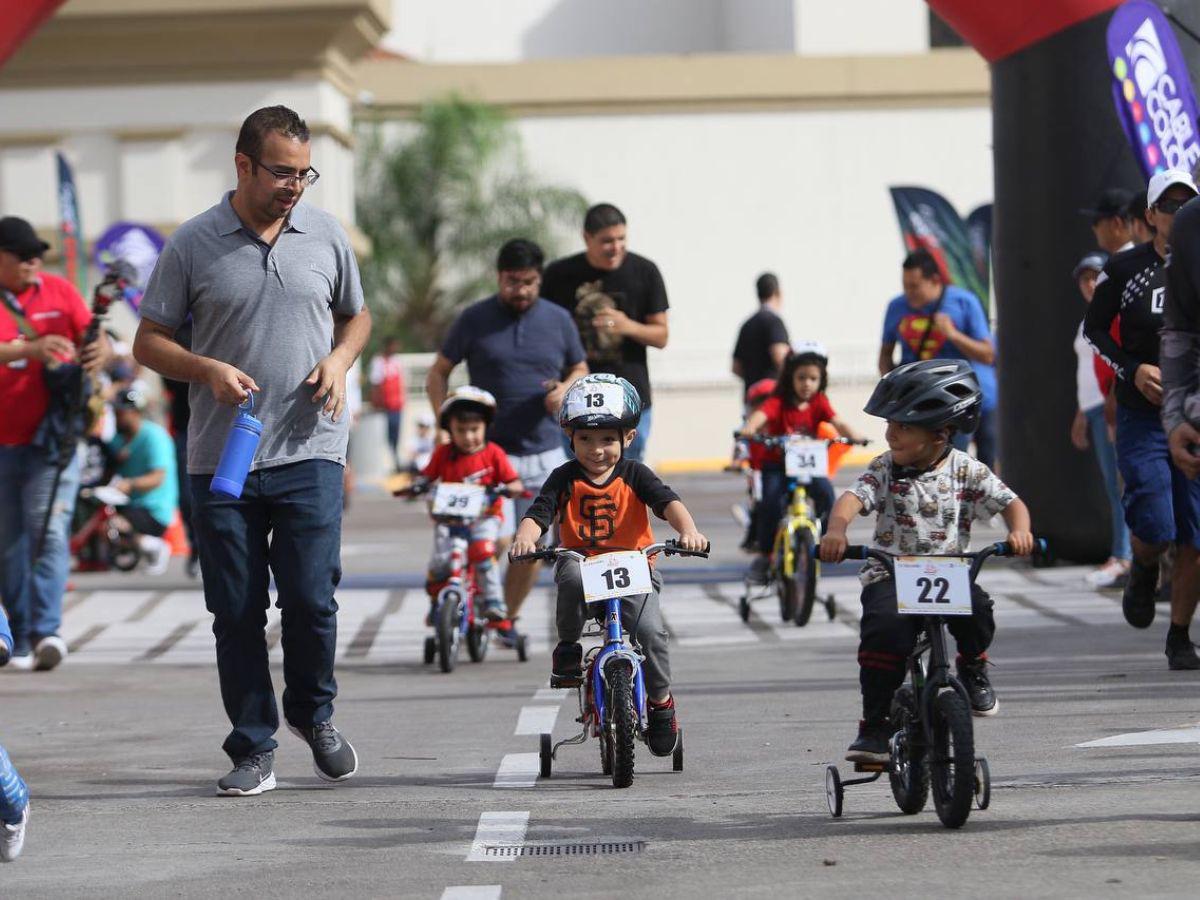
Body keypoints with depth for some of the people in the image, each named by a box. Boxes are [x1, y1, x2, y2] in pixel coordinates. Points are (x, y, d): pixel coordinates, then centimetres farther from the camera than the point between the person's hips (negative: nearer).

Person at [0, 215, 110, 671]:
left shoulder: (60, 292, 5)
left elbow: (98, 343, 3)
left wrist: (101, 352, -21)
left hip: (52, 440, 0)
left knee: (50, 533, -14)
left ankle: (46, 631, -21)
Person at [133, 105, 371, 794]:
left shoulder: (326, 235, 7)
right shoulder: (194, 245, 0)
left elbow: (356, 316, 22)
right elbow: (150, 342, 5)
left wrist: (339, 361, 0)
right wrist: (208, 370, -13)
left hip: (308, 452, 1)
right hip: (221, 458, 0)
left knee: (311, 597, -7)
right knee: (237, 611, 3)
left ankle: (314, 713, 20)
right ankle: (254, 749, 13)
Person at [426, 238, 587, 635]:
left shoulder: (558, 320, 7)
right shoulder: (474, 320, 1)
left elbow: (580, 370, 19)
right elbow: (437, 374, 7)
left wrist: (566, 388, -5)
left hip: (543, 453, 3)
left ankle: (507, 619, 20)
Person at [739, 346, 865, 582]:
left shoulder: (819, 403, 0)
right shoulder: (779, 402, -9)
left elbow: (837, 423, -14)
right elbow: (761, 414, -29)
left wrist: (854, 436, -36)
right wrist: (748, 429, -51)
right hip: (777, 464, -2)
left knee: (825, 491, -26)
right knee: (771, 502, -24)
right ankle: (764, 555, -9)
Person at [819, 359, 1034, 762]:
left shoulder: (965, 471, 1)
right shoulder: (884, 469, 1)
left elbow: (1010, 502, -1)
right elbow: (853, 497, -14)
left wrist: (1019, 532, -24)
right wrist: (836, 529, -36)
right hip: (890, 574, 0)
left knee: (975, 606, -30)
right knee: (884, 626, -29)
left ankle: (973, 669, 6)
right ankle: (875, 726, -19)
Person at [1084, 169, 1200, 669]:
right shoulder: (1125, 270, 1)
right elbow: (1094, 328, 11)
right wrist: (1132, 370, -4)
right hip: (1142, 418, -1)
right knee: (1154, 529, -11)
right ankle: (1143, 572, 25)